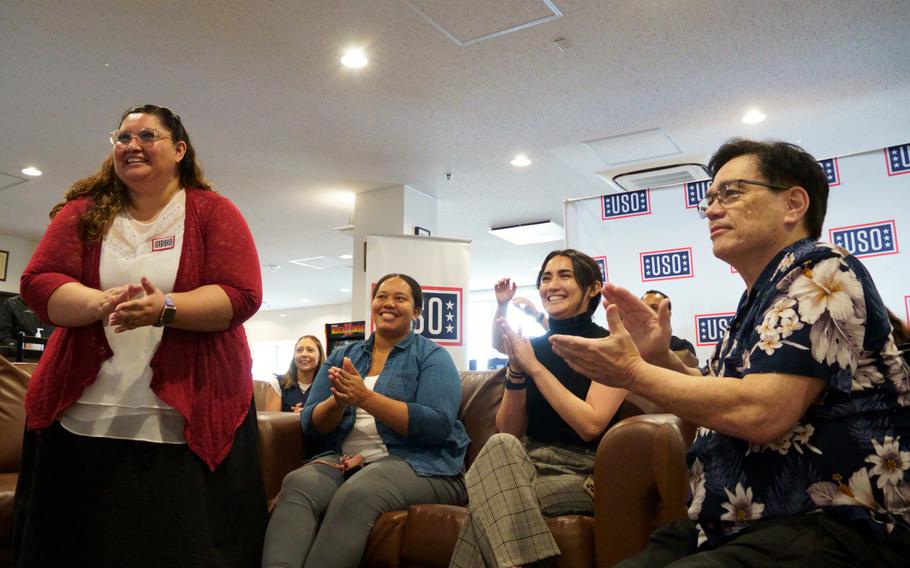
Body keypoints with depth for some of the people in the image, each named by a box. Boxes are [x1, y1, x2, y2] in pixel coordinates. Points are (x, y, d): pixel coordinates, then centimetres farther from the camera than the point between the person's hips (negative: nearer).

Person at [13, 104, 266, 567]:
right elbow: (37, 283, 1)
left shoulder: (213, 212, 2)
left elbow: (242, 295, -8)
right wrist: (100, 303, -19)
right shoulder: (84, 211, 11)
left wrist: (166, 309, -23)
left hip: (187, 423, -2)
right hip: (84, 421, 3)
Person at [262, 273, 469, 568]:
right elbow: (310, 424, 10)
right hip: (345, 461, 4)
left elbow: (439, 425, -13)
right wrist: (337, 401, -14)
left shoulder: (432, 355, 3)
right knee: (296, 484, -28)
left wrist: (365, 397, -19)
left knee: (355, 495, -35)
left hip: (418, 462, -3)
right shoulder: (342, 356, 16)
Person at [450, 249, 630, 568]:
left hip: (583, 474, -5)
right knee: (501, 446, -32)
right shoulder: (530, 346, 9)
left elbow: (591, 426, -18)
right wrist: (516, 370, -10)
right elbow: (508, 431, 5)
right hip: (529, 464, 5)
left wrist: (534, 367, -16)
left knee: (489, 501, -31)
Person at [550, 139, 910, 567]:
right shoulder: (761, 296, 17)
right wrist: (660, 358, 4)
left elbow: (760, 414, -23)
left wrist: (633, 373, -12)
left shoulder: (820, 270, -10)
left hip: (829, 528, -8)